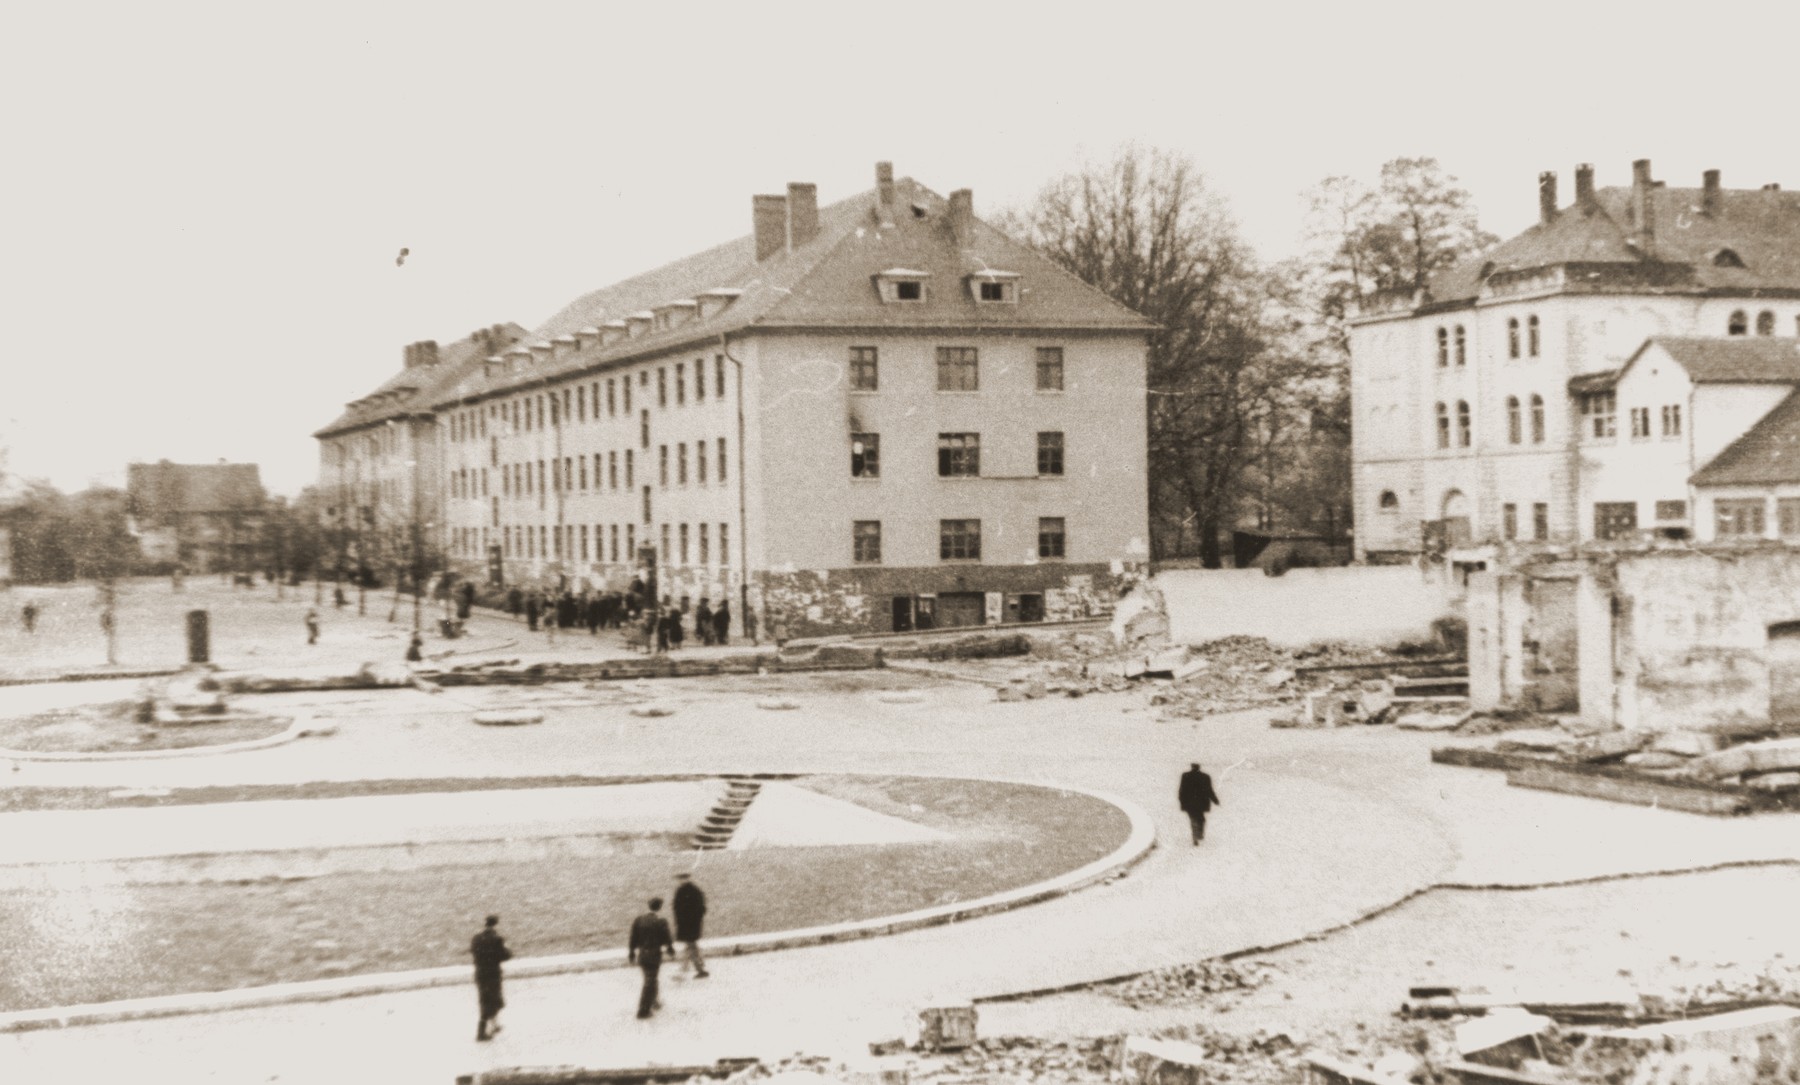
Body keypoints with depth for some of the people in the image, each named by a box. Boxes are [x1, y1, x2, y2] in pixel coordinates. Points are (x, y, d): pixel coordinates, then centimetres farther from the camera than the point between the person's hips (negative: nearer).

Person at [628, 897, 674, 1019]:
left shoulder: (638, 920, -3)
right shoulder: (661, 922, -17)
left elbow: (633, 939, 3)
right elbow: (666, 939, -9)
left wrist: (631, 953, 12)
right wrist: (671, 949, 10)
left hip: (641, 953, 5)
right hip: (654, 954, -5)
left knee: (650, 980, 24)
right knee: (649, 982, 3)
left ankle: (654, 1002, 38)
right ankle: (643, 1010, 4)